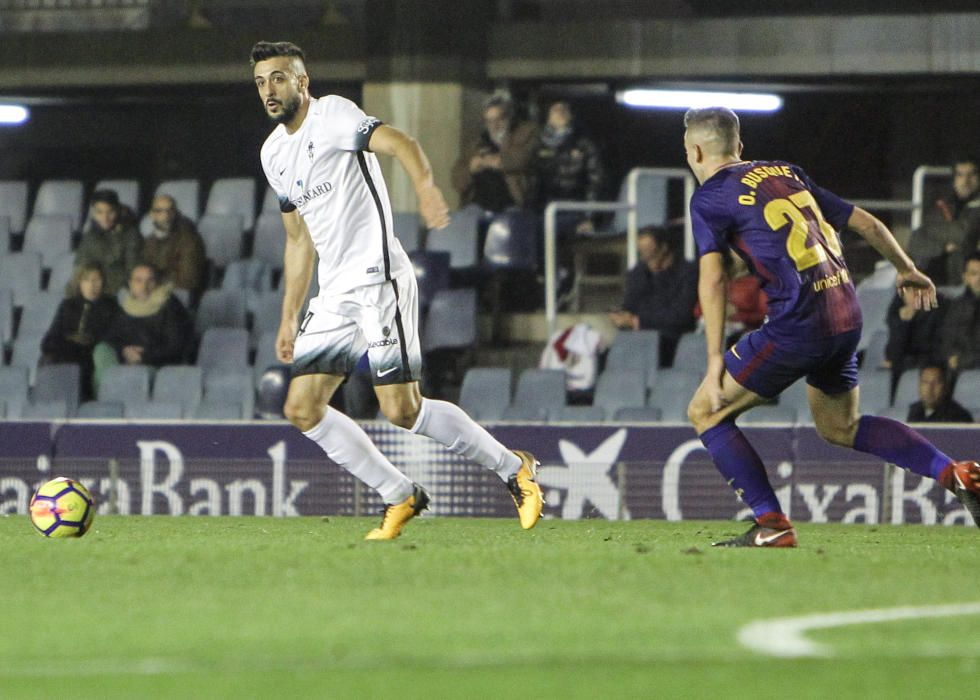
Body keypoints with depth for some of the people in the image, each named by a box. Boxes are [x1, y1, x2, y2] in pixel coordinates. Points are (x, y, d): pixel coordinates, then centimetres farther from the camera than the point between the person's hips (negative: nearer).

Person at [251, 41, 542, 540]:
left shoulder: (333, 115, -7)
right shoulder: (274, 153, 17)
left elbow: (398, 143, -25)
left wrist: (425, 184, -46)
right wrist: (289, 318, 23)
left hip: (378, 279, -8)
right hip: (334, 294, 8)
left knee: (402, 410, -14)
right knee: (302, 410, -1)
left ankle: (513, 467, 4)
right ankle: (400, 497, 8)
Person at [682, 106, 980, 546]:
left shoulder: (710, 197, 0)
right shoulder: (785, 173, 18)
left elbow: (712, 279, -11)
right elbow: (866, 223, 21)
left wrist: (715, 360, -12)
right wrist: (906, 270, 37)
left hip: (796, 324, -7)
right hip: (847, 317, 7)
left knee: (705, 412, 6)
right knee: (840, 427, 27)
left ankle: (772, 525, -2)